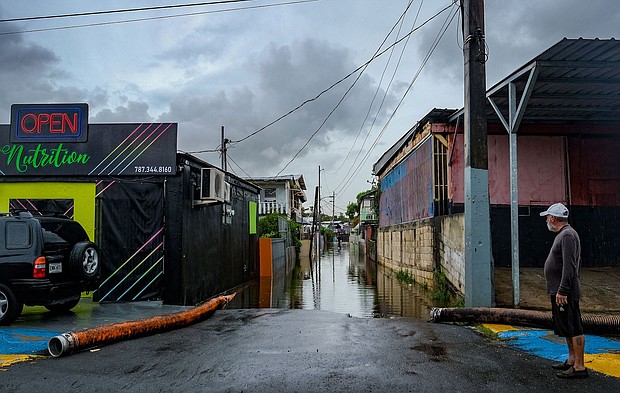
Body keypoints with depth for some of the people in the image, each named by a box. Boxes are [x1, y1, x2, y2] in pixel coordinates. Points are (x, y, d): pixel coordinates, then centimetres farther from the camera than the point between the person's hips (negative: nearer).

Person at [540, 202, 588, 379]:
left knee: (574, 329, -5)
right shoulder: (563, 234, 16)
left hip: (565, 293, -11)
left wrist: (563, 290, -24)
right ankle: (571, 361, 29)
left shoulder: (567, 235, -16)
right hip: (559, 291, 11)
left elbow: (569, 266, -23)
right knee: (566, 329, 18)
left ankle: (579, 367, 0)